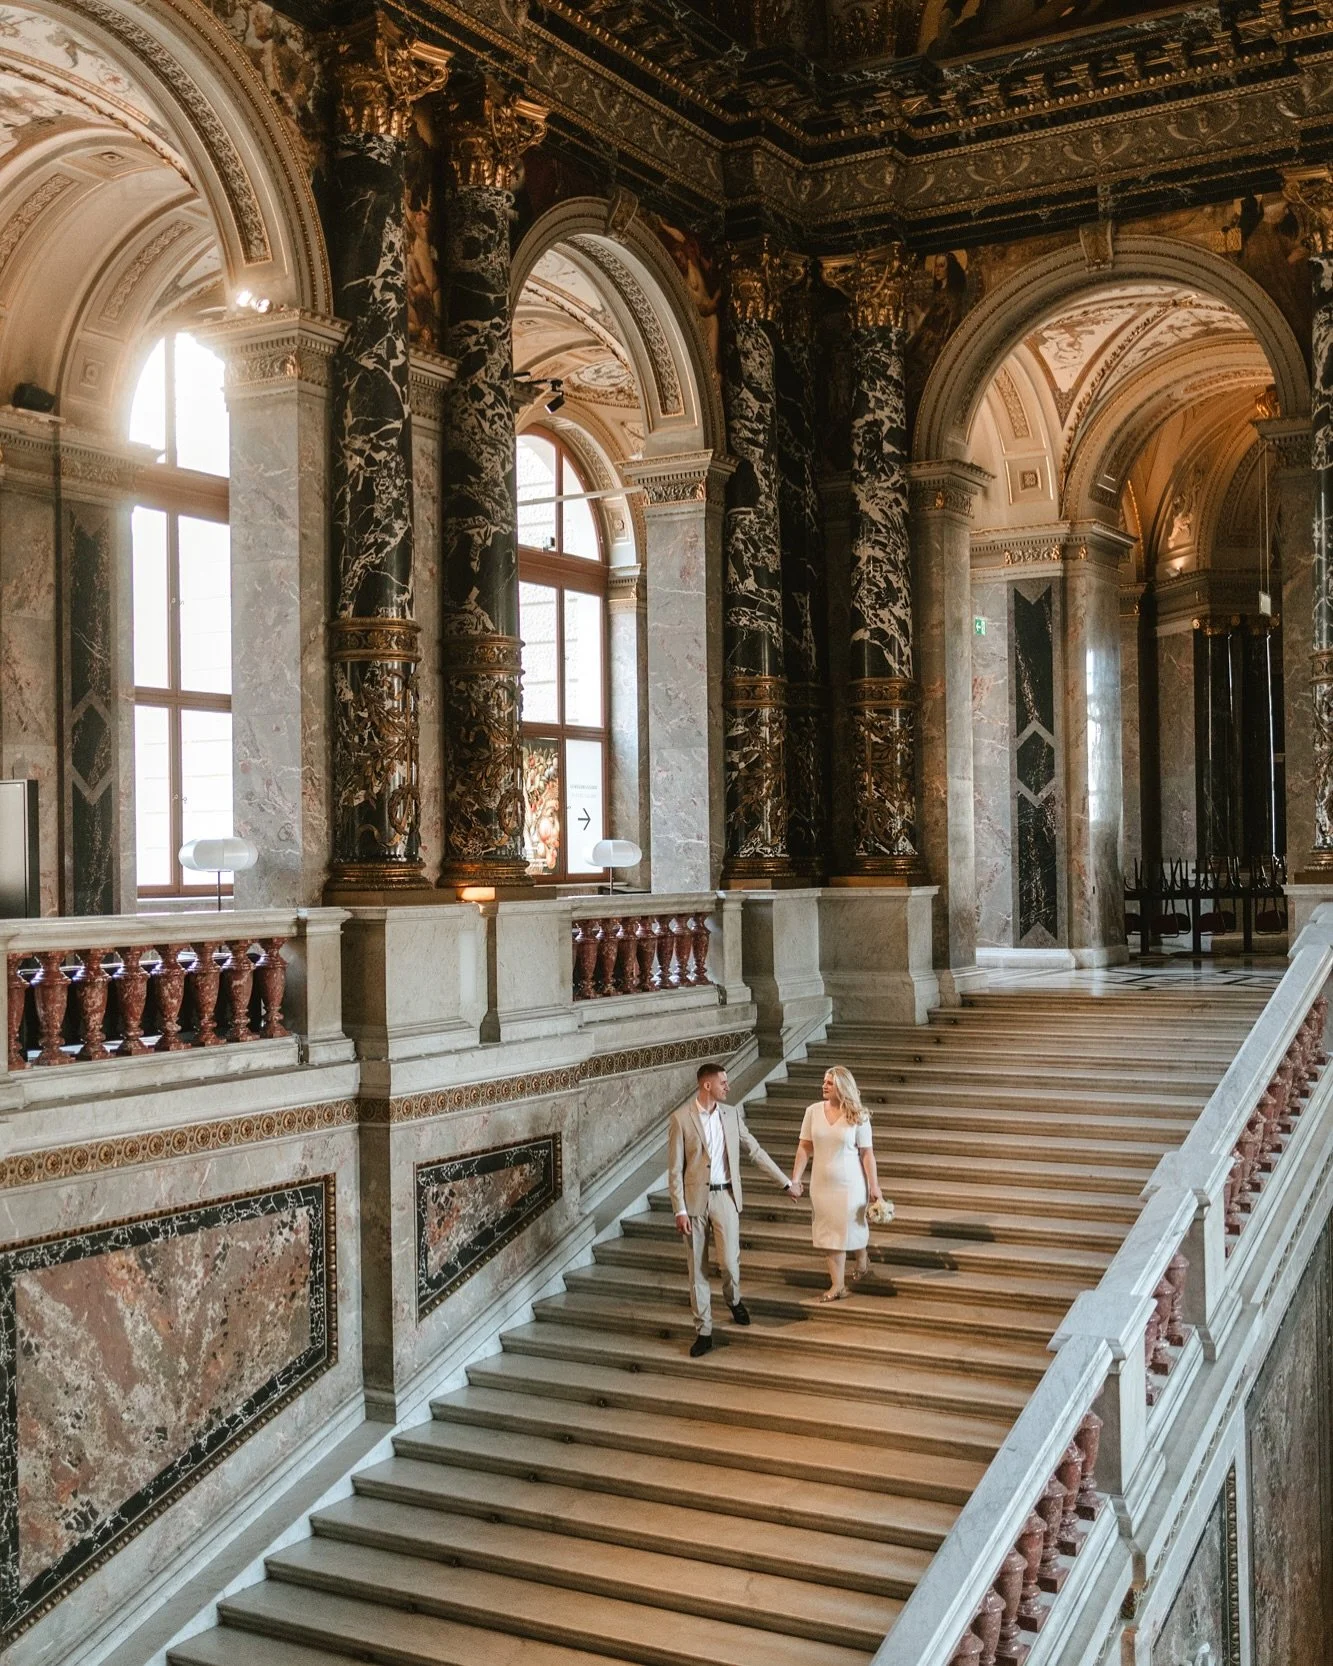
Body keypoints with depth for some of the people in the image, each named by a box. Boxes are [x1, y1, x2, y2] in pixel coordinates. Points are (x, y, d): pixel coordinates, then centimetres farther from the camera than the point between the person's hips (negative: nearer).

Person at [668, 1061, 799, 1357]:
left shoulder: (731, 1114, 4)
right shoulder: (681, 1118, -6)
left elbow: (755, 1151, 11)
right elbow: (674, 1169, -5)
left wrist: (786, 1182, 12)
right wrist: (680, 1210, -10)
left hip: (725, 1197, 2)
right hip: (695, 1198, -2)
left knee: (729, 1261, -5)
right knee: (697, 1268, 3)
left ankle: (734, 1299, 28)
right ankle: (703, 1331, 14)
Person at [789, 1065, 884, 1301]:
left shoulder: (857, 1117, -10)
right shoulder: (813, 1111, -3)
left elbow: (867, 1153, -8)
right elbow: (804, 1148, 0)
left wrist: (874, 1186, -9)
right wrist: (795, 1179, -2)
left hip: (850, 1184, -2)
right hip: (822, 1183, 2)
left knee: (850, 1227, 12)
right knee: (829, 1232, 4)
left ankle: (861, 1258, 45)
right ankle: (838, 1285, 11)